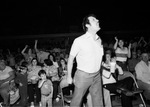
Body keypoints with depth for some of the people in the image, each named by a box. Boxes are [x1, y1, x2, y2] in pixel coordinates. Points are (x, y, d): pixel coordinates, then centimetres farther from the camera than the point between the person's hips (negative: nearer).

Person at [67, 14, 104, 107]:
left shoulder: (99, 40, 5)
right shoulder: (79, 40, -12)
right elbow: (71, 58, -5)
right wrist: (69, 76, -3)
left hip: (96, 76, 5)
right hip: (83, 75, -5)